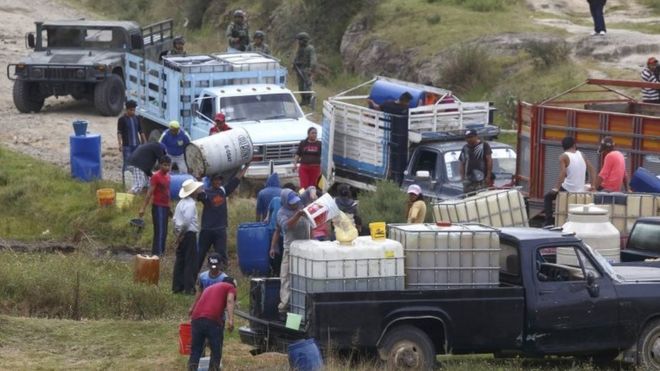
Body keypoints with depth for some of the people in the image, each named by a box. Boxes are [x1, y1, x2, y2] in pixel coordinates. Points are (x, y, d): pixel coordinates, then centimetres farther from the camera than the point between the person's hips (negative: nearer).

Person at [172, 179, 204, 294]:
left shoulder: (181, 203, 13)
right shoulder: (190, 204, -16)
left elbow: (175, 219, 15)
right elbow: (186, 221, -25)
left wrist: (177, 233, 14)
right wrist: (181, 234, -15)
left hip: (181, 235, 9)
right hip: (189, 234, -9)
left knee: (180, 260, 12)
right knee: (191, 262, -4)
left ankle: (177, 286, 15)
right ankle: (189, 288, -4)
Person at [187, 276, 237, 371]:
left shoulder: (209, 288, 36)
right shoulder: (230, 287, 18)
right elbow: (230, 300, -4)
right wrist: (230, 320, -14)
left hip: (196, 318, 5)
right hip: (212, 320, -5)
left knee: (195, 352, 11)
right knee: (216, 352, 8)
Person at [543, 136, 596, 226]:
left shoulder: (563, 156, -7)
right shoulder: (582, 155, 8)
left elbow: (562, 173, -19)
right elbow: (591, 169, 8)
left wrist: (556, 188, -13)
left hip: (568, 189, -5)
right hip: (581, 190, 5)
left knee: (548, 197, 17)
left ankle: (549, 221, 7)